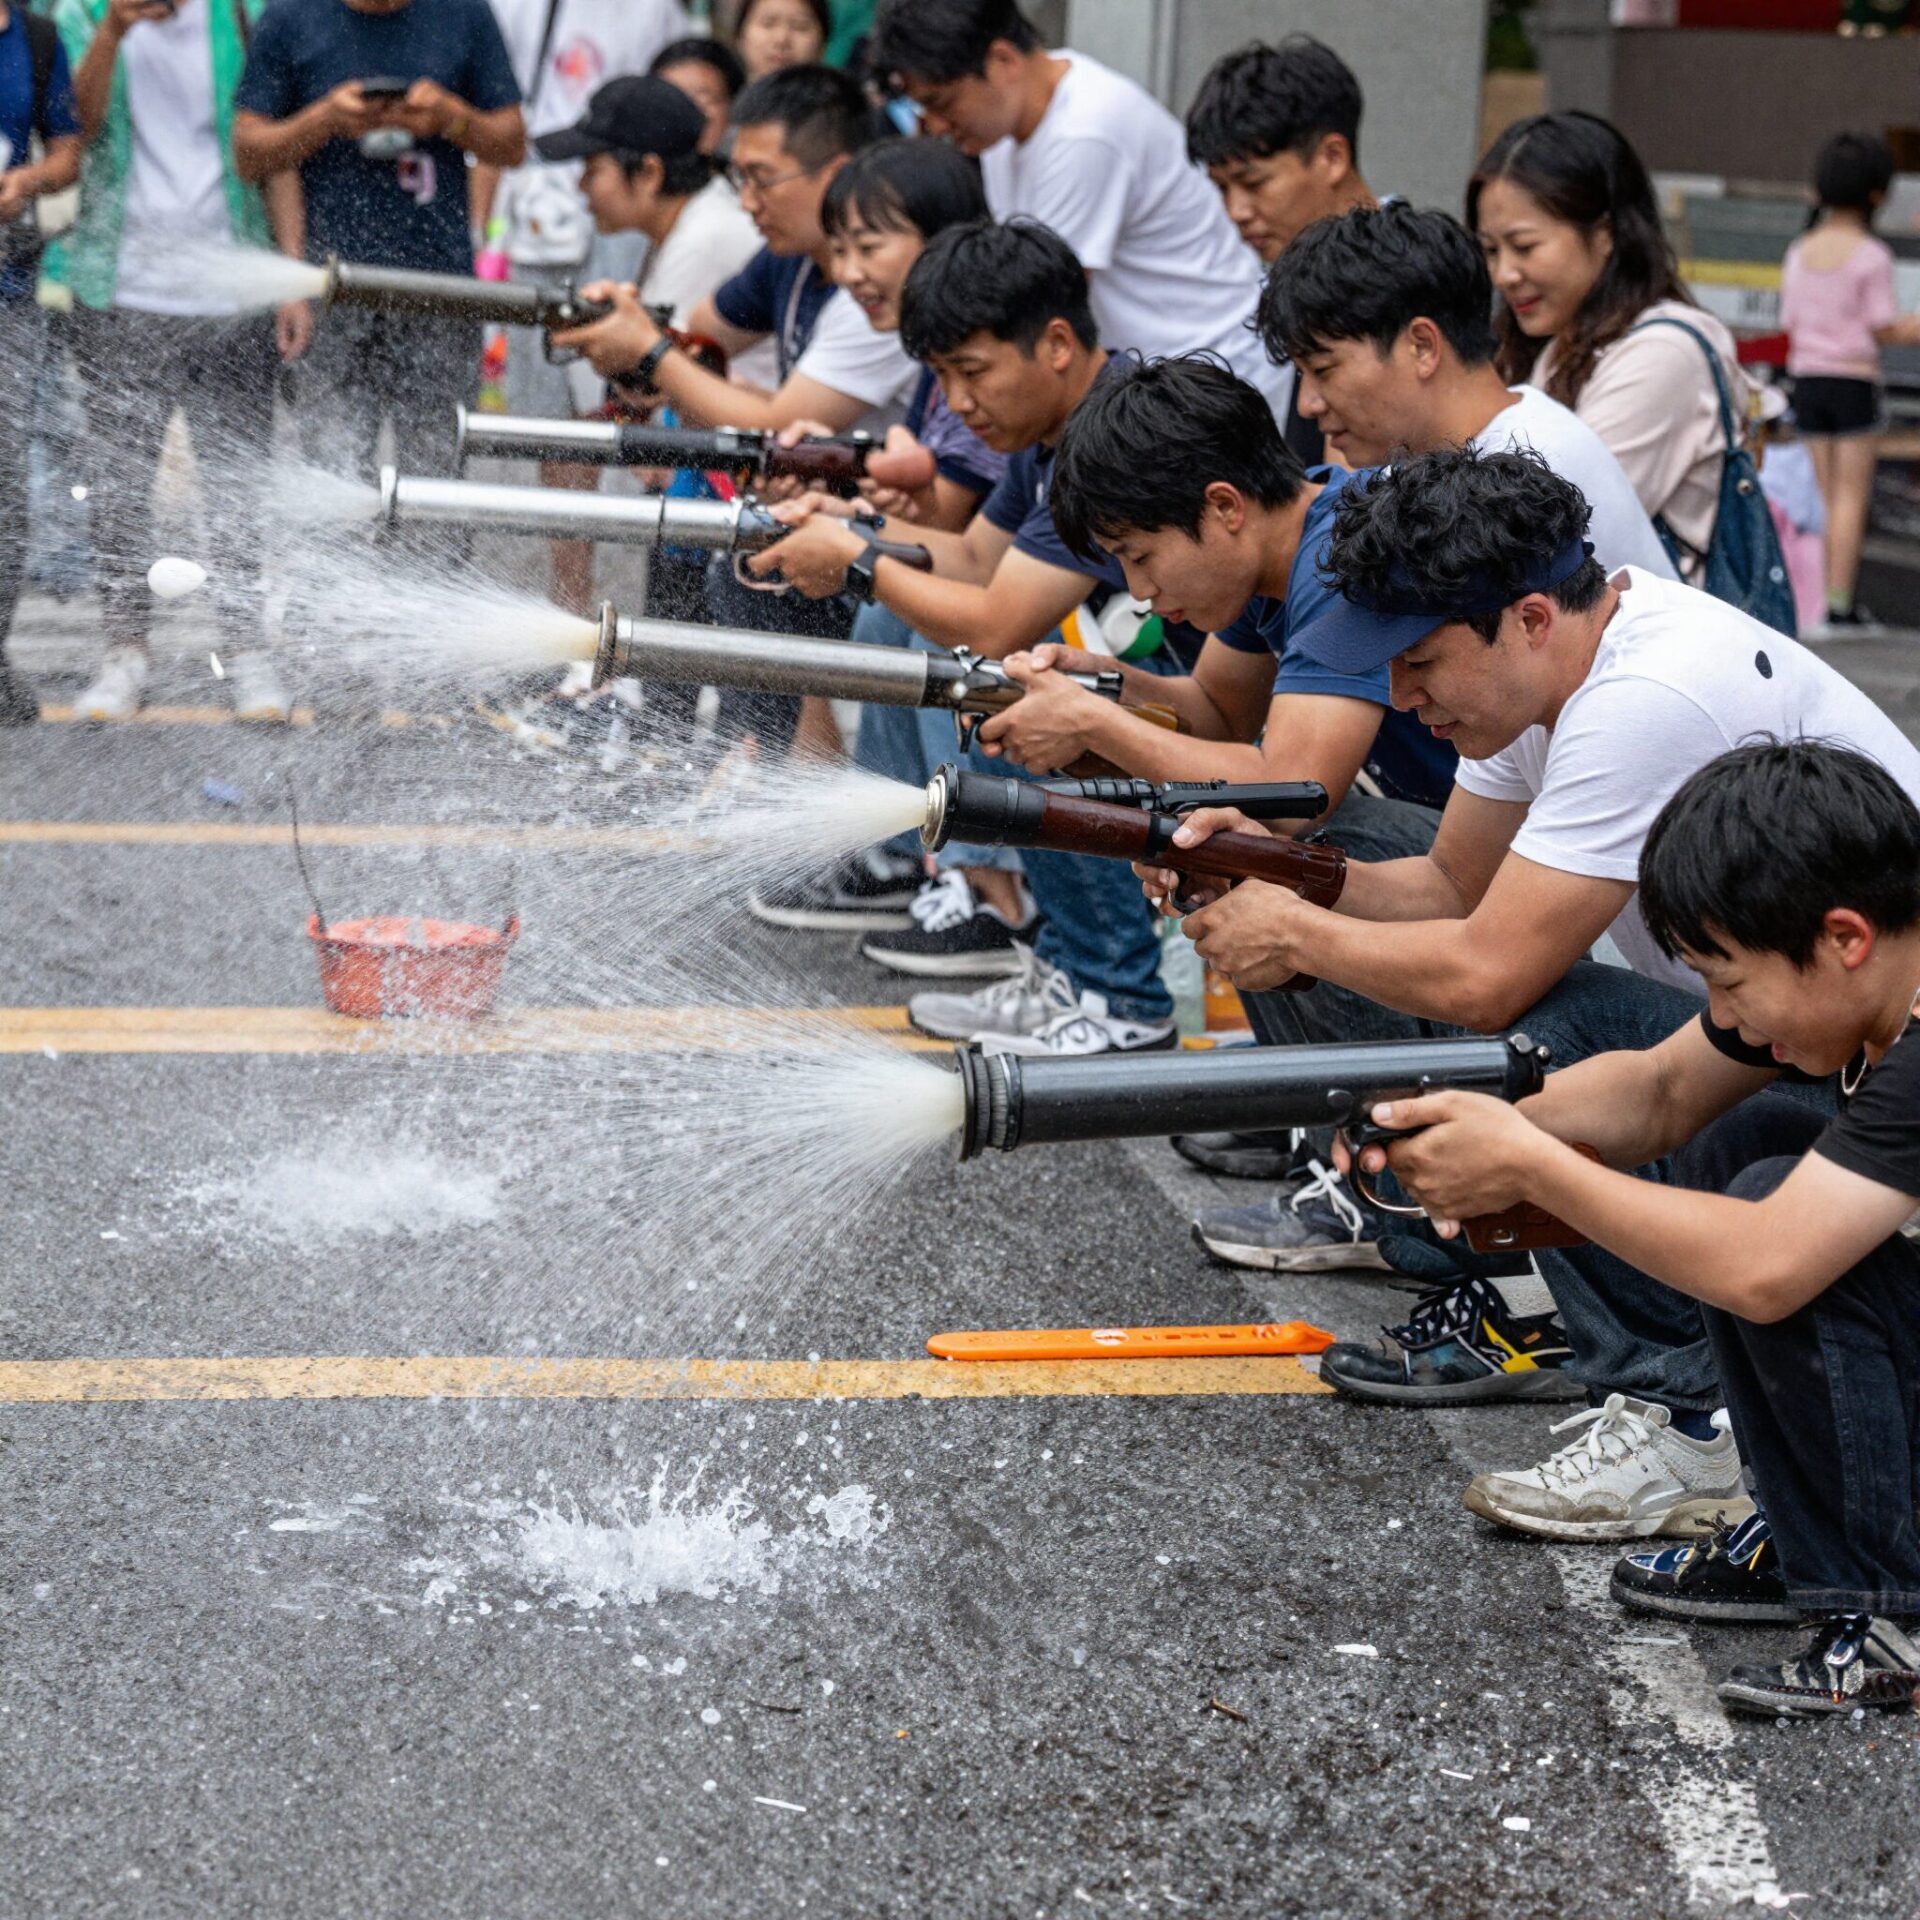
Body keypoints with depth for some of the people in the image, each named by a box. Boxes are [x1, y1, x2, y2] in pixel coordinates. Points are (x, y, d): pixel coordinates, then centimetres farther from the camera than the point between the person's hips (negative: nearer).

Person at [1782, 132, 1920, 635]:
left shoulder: (1799, 253, 7)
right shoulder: (1872, 256, -9)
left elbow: (1791, 325, 10)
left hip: (1806, 376, 5)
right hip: (1854, 380, -5)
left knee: (1831, 497, 11)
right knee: (1853, 497, -2)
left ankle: (1832, 599, 8)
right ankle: (1839, 603, -7)